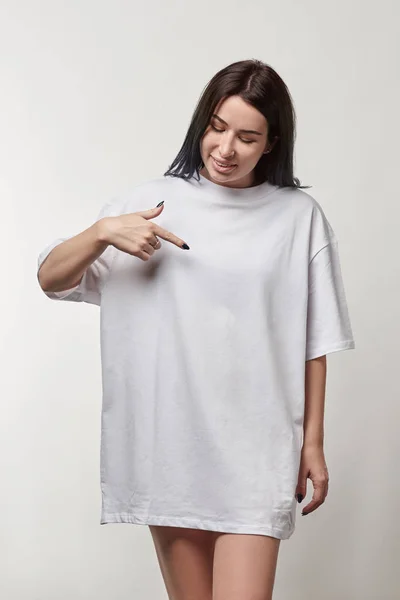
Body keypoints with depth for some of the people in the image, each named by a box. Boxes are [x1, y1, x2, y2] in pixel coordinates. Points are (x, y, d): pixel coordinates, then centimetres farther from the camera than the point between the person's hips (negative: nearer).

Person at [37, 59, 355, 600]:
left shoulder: (299, 216, 0)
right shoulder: (154, 201, 3)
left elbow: (314, 341, 4)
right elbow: (50, 279, 4)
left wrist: (313, 441, 3)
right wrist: (103, 231, -13)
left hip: (255, 448, -2)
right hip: (167, 440, 2)